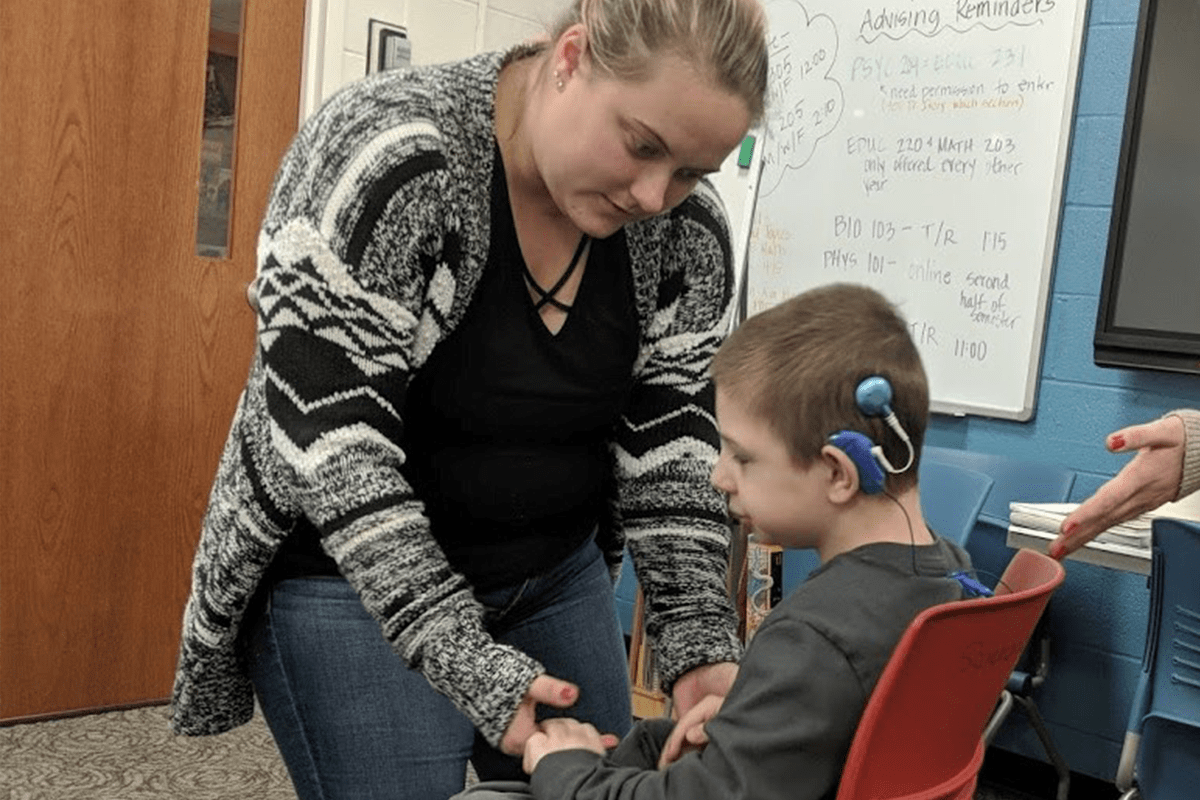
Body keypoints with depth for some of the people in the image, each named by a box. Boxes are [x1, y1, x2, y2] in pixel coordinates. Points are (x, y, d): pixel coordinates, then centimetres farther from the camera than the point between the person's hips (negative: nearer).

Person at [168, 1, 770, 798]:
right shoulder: (386, 157, -25)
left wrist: (702, 645, -15)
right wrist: (472, 669, -29)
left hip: (556, 573, 5)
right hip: (351, 575, -4)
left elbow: (671, 451, -4)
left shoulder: (688, 227, -9)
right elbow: (335, 447, -26)